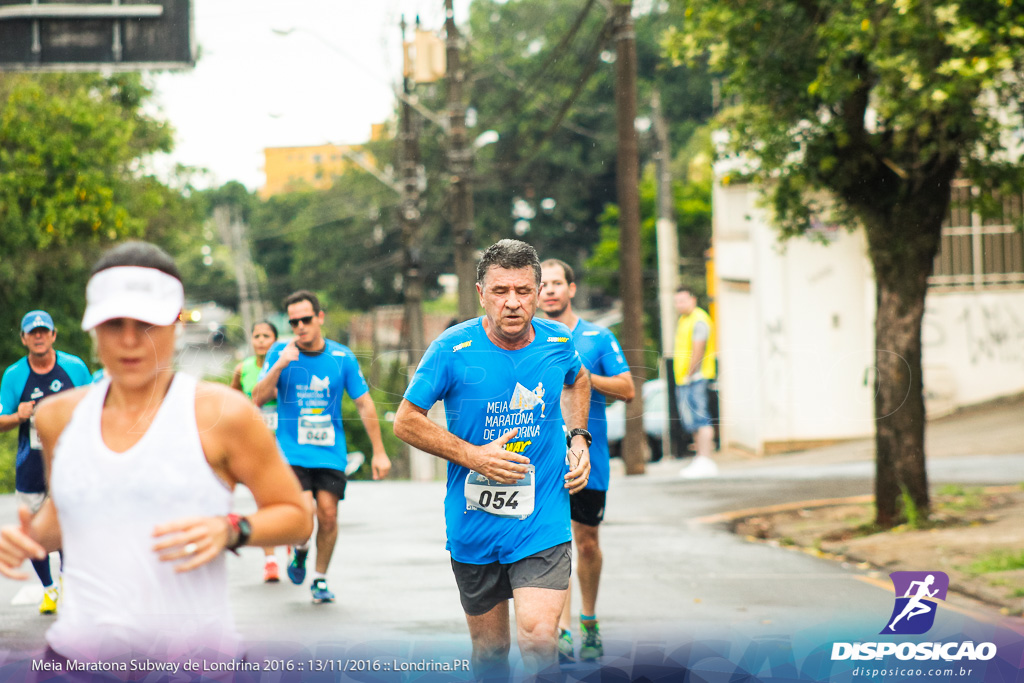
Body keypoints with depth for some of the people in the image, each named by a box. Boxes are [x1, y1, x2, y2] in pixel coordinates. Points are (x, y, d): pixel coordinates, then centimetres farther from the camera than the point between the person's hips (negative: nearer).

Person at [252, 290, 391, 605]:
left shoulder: (342, 357, 0)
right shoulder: (280, 353, -2)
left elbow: (365, 404, 4)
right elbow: (258, 398, -7)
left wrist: (379, 452, 2)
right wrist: (280, 365, -21)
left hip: (331, 452, 1)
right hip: (292, 452, -1)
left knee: (328, 514, -5)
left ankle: (321, 578, 16)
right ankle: (300, 550, 17)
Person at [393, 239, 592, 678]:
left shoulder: (558, 342, -2)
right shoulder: (453, 350, -11)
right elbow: (405, 422, -4)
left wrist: (578, 437, 9)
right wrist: (473, 456, -14)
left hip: (543, 524, 0)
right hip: (474, 525, 0)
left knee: (538, 640, -19)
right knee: (489, 649, 13)